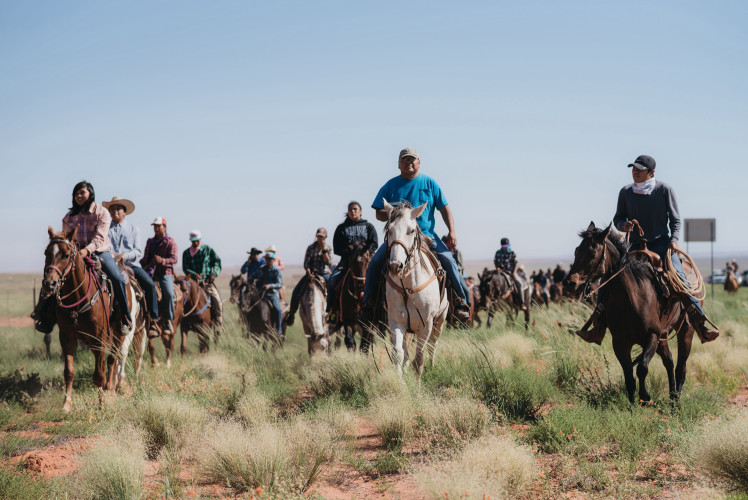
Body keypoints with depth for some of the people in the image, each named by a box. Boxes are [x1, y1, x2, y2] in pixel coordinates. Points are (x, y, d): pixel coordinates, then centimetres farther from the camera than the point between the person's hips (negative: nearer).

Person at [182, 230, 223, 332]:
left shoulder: (208, 249, 8)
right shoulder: (186, 253, 11)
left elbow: (217, 261, 6)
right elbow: (185, 268, 3)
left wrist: (214, 274, -11)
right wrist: (194, 274, -17)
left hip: (208, 281, -1)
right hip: (193, 282, 1)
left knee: (217, 300, -20)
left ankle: (219, 325, -12)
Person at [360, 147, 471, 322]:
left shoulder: (429, 183, 10)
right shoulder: (391, 185, 9)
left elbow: (444, 208, 8)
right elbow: (379, 214, 7)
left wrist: (452, 231, -6)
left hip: (427, 234, 0)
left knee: (448, 259, -21)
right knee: (375, 262, -18)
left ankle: (462, 301, -9)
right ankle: (368, 303, -4)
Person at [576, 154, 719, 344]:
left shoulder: (664, 190, -1)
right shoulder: (625, 192, 6)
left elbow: (675, 219, 3)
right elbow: (618, 218, 12)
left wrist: (673, 239, -14)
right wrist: (624, 225, -12)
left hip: (661, 243, -3)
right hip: (635, 246, 3)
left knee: (678, 277, -25)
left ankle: (701, 326, -21)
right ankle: (597, 330, -4)